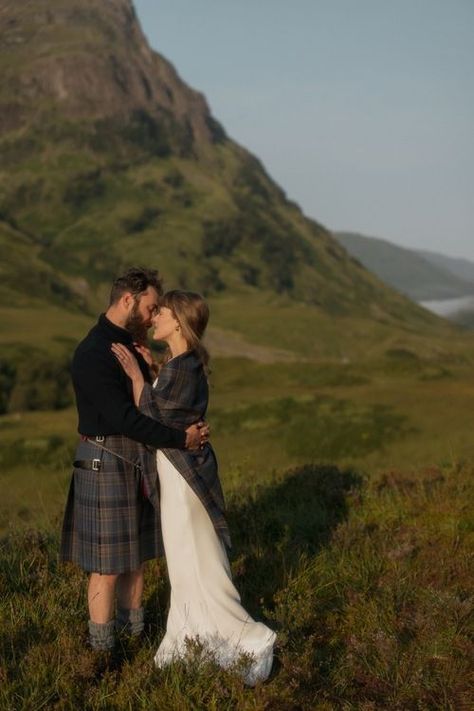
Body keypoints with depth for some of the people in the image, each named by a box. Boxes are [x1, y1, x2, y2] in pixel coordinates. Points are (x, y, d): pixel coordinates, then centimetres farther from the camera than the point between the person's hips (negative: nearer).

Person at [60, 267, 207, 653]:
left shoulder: (129, 344, 10)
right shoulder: (92, 354, -20)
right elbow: (122, 418, -27)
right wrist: (181, 438, -24)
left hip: (138, 462, 9)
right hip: (107, 463, -9)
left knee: (135, 555, 16)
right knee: (107, 564, -1)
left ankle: (135, 633, 29)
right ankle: (102, 650, 11)